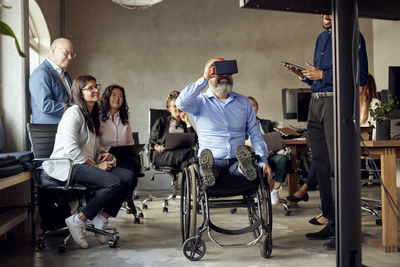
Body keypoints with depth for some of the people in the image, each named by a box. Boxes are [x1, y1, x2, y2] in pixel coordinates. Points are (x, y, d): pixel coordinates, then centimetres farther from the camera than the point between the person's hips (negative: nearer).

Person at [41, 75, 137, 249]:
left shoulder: (92, 115, 21)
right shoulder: (74, 112, -8)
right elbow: (70, 148, -18)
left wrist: (103, 155, 6)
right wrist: (96, 165, -17)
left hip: (87, 164, 9)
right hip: (67, 166, -9)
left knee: (130, 177, -12)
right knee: (114, 183, -29)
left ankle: (102, 219, -5)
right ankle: (78, 221, -14)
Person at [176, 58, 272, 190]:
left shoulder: (243, 102, 16)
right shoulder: (201, 102, 5)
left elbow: (255, 135, 15)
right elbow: (181, 103, -19)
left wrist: (263, 161, -1)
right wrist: (204, 79, -15)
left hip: (236, 160, 2)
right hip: (214, 160, -2)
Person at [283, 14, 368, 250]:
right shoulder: (321, 38, 21)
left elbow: (361, 77, -13)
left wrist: (322, 74, -14)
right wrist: (304, 74, 6)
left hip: (336, 100, -8)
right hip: (316, 101, 8)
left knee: (338, 166, -10)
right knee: (322, 165, 9)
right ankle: (332, 222, 19)